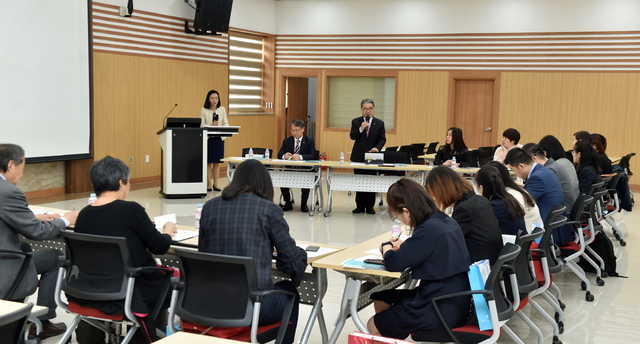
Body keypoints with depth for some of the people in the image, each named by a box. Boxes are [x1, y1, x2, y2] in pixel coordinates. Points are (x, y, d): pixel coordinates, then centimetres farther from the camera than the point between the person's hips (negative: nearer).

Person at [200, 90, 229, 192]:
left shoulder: (222, 109, 7)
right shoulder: (203, 110, 0)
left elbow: (226, 123, 5)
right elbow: (201, 125, -4)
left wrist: (222, 128, -17)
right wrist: (211, 125, -21)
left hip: (219, 138, 2)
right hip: (208, 138, -2)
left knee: (217, 162, 6)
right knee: (208, 162, 0)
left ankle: (216, 183, 14)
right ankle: (209, 184, 7)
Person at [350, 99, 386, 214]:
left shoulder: (379, 123, 5)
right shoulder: (356, 122, 5)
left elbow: (382, 139, 0)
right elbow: (352, 136, -6)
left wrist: (377, 148, -19)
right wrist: (361, 129, -22)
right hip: (358, 156, 1)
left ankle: (370, 206, 9)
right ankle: (360, 206, 14)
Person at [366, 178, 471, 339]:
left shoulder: (428, 229, -23)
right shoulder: (447, 222, 4)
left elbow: (393, 263, -18)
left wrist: (387, 248, 3)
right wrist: (404, 246, 8)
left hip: (441, 310, -9)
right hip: (455, 302, 9)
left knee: (374, 326, 9)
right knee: (380, 298, 20)